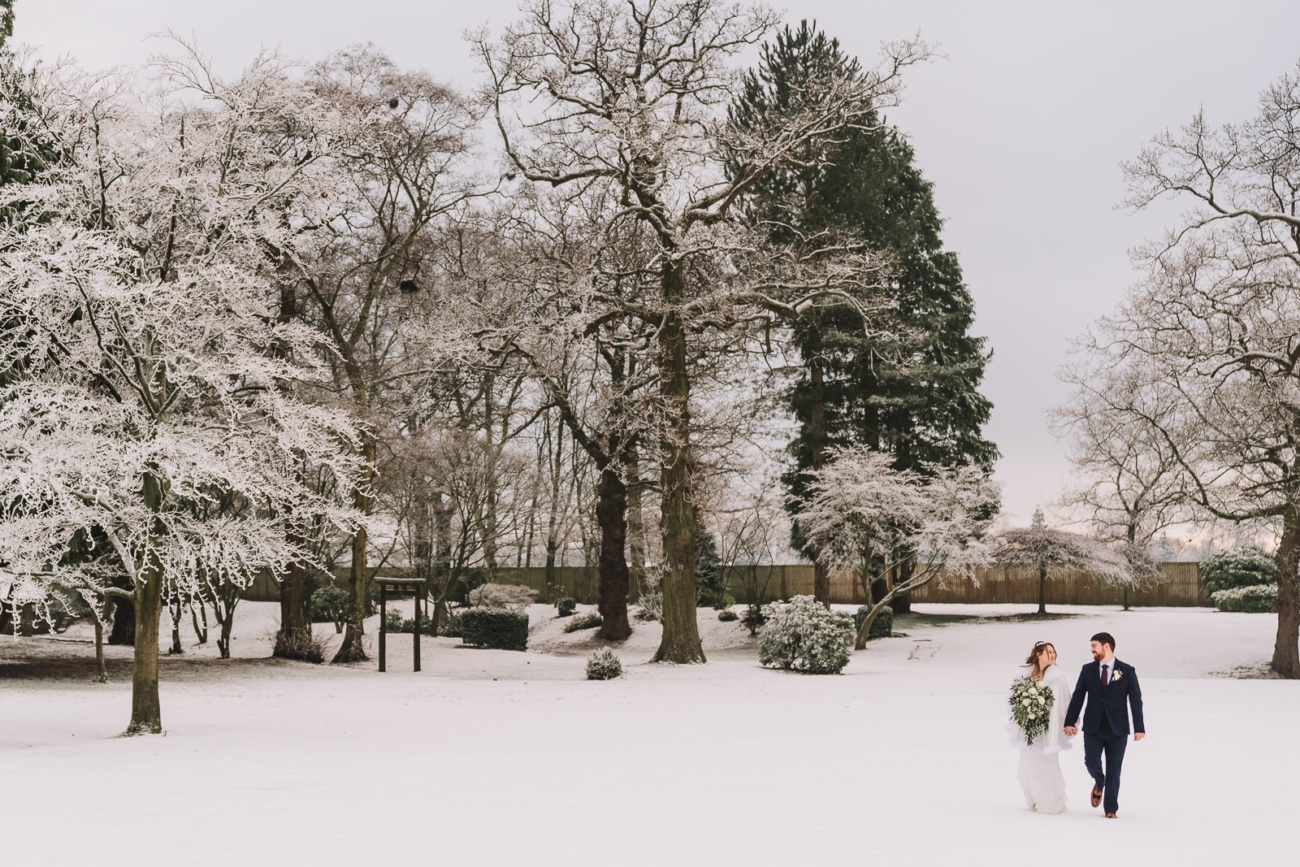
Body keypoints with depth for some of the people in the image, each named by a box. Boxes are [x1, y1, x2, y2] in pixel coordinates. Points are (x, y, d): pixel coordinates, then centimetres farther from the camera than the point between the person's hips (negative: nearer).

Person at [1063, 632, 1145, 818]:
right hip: (1093, 728, 2)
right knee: (1091, 763, -8)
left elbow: (1136, 700, -2)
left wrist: (1139, 728, -7)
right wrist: (1070, 722, -4)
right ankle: (1099, 784, 27)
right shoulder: (1088, 670, 5)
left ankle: (1111, 809, 14)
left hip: (1117, 729, -2)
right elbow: (1077, 697, 4)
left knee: (1114, 771, 2)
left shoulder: (1127, 671, -1)